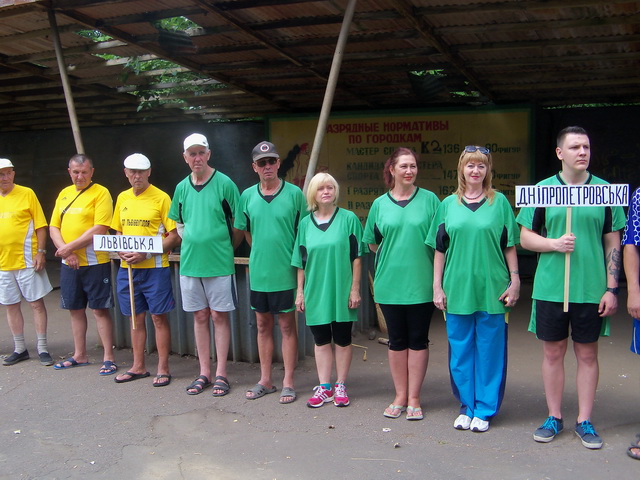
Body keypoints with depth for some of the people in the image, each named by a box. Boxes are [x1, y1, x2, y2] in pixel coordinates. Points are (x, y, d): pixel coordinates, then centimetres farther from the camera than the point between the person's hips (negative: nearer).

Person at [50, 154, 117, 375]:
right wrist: (65, 251, -7)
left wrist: (70, 247, -15)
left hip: (95, 262, -6)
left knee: (100, 309, -2)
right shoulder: (64, 194, 12)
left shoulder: (100, 193, -8)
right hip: (69, 264, 6)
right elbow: (54, 227, 10)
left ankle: (108, 358, 6)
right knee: (75, 309, 14)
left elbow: (100, 229, -17)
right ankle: (79, 355, 27)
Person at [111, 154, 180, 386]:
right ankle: (138, 367, 24)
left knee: (159, 317, 1)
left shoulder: (161, 198, -6)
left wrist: (146, 254, -18)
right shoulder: (122, 198, 12)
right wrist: (121, 251, -2)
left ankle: (163, 369, 11)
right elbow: (118, 232, 19)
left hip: (154, 267, -5)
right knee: (136, 317, 13)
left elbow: (174, 236, -9)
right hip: (127, 268, 5)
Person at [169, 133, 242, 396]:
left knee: (219, 315, 2)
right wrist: (192, 244, 7)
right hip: (190, 263, 4)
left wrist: (226, 249, 1)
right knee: (200, 316, 10)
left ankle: (221, 374, 11)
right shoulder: (182, 187, 7)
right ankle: (204, 373, 20)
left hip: (219, 264, -4)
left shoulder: (224, 184, -7)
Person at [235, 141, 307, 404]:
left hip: (286, 272, -4)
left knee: (287, 325, 4)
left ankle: (288, 382, 14)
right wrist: (262, 252, 12)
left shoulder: (294, 193, -6)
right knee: (263, 325, 13)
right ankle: (265, 380, 25)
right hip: (258, 272, 4)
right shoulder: (247, 196, 4)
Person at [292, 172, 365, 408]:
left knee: (342, 339, 7)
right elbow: (300, 262, 9)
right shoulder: (305, 223, 7)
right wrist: (300, 291, 6)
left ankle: (340, 386, 19)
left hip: (341, 291, -2)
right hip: (315, 292, 3)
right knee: (321, 340, 9)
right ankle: (324, 387, 19)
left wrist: (355, 289, -7)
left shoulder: (348, 219, -2)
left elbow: (356, 256, -3)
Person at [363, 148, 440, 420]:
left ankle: (413, 398, 17)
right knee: (397, 340, 10)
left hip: (421, 283, -2)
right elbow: (372, 242, 14)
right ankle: (400, 396, 23)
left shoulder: (429, 200, 1)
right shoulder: (380, 204, 6)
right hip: (390, 283, 2)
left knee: (418, 340, 5)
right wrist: (393, 254, 5)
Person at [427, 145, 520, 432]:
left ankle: (485, 409, 16)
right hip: (457, 289, 2)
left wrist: (515, 280, -1)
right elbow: (439, 249, 8)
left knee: (489, 350, 4)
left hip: (492, 289, -1)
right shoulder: (448, 204, 8)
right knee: (460, 350, 8)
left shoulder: (499, 202, 4)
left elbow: (510, 246, 5)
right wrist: (437, 287, 4)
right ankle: (466, 406, 22)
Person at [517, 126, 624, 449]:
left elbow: (613, 244, 4)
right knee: (553, 353, 8)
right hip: (550, 288, 0)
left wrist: (611, 289, -2)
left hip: (591, 290, 0)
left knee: (587, 354, 8)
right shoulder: (542, 190, 3)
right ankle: (554, 418, 22)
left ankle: (584, 421, 20)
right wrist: (555, 244, -14)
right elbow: (526, 238, 5)